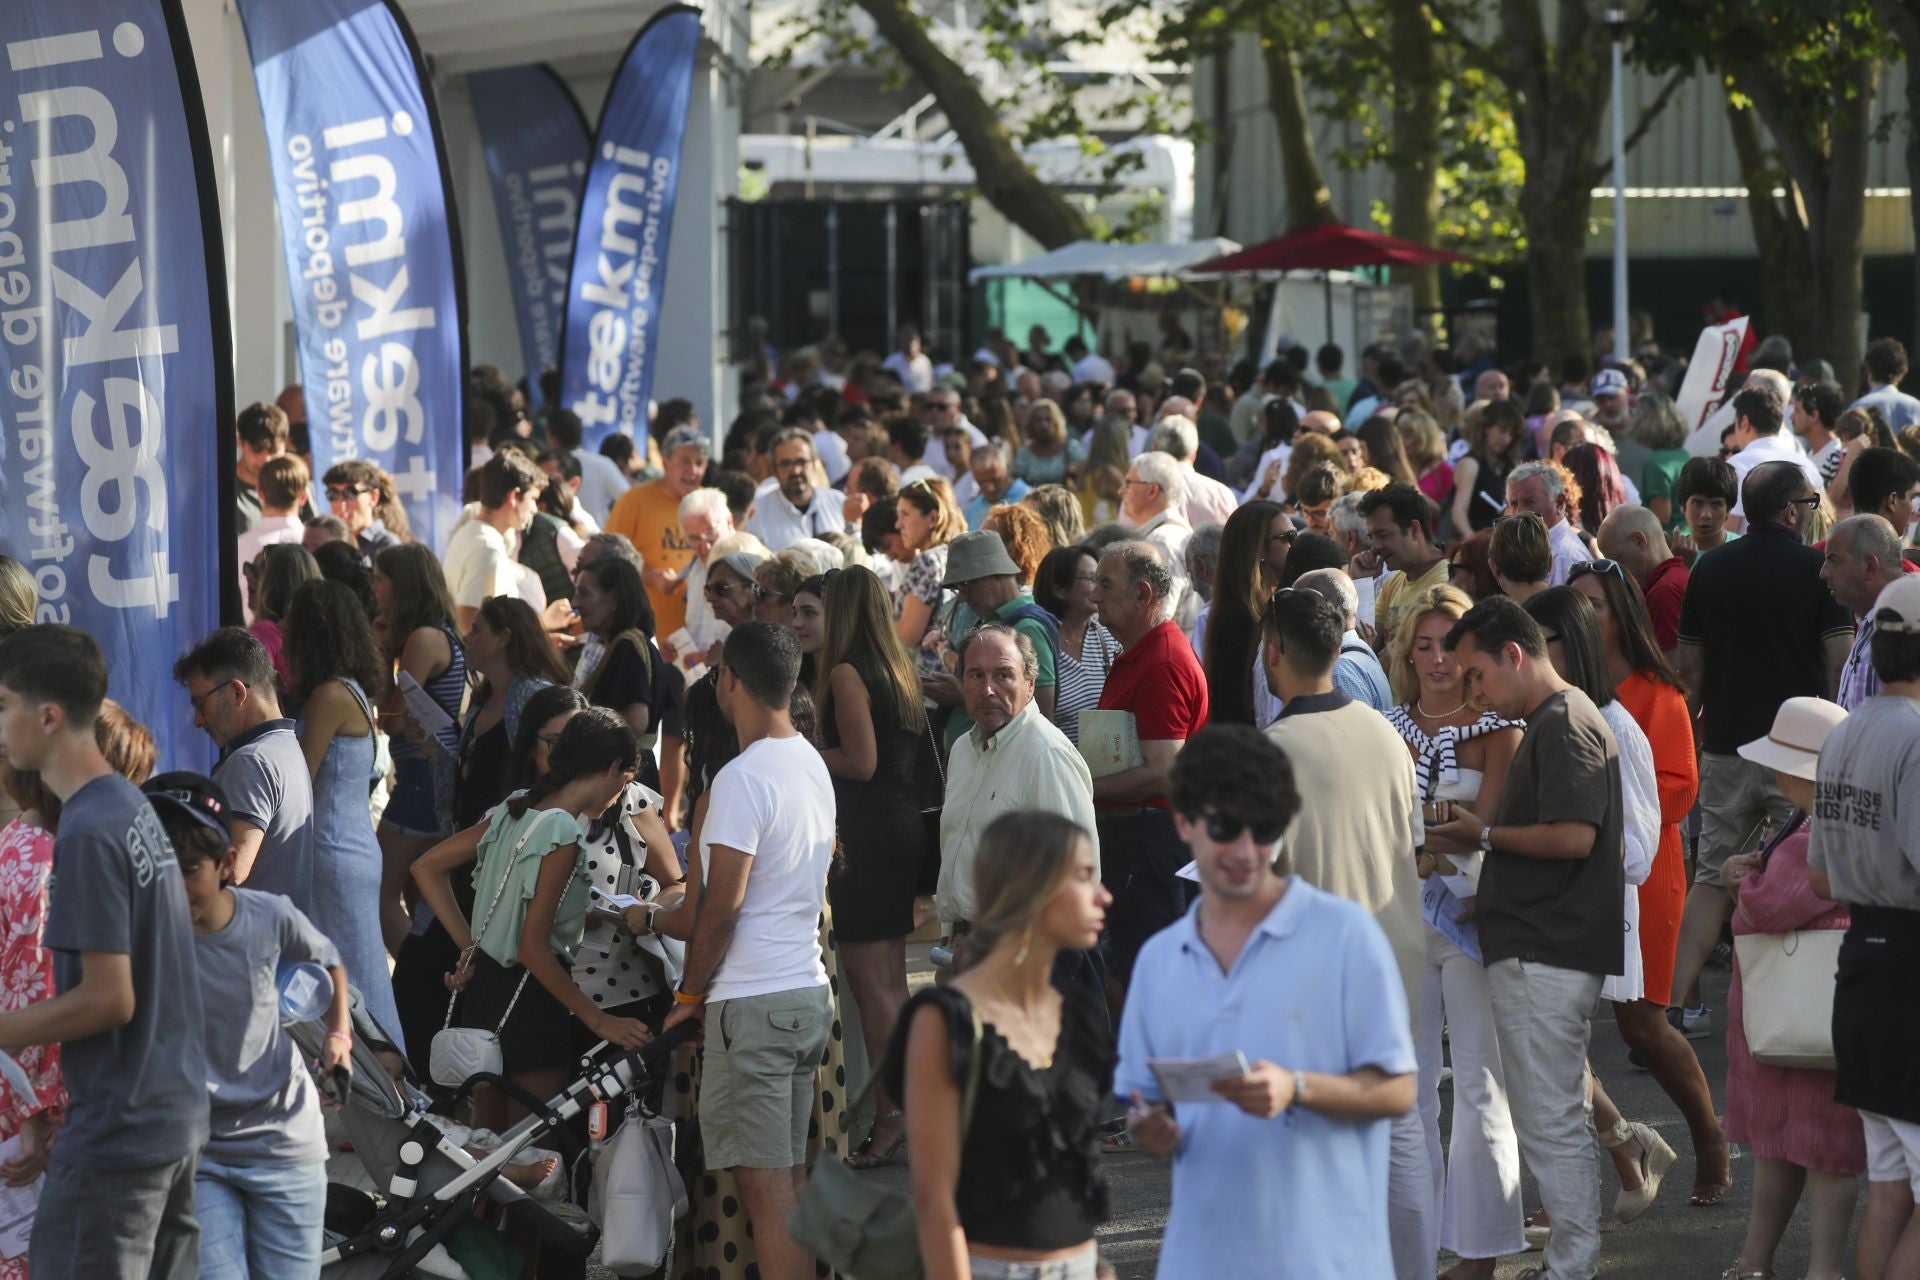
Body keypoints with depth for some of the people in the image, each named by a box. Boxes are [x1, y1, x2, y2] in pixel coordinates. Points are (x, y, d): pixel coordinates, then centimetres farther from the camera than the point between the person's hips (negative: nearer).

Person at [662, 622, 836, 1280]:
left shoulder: (744, 777, -16)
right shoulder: (813, 766, 13)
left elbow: (723, 905, -18)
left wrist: (691, 991, -5)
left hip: (752, 1002, -9)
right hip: (809, 988, 9)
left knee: (765, 1189, -9)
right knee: (791, 1182, 14)